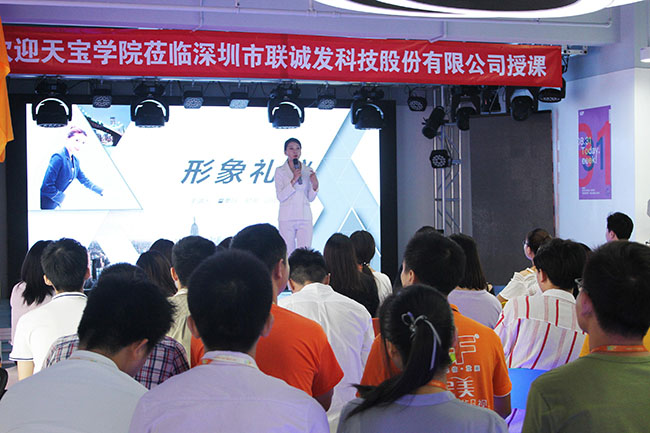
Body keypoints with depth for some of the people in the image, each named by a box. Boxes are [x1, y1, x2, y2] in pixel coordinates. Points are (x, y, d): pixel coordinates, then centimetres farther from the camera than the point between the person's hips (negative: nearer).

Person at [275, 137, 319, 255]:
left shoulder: (308, 171, 9)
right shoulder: (280, 171, 2)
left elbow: (310, 198, 9)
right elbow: (280, 196, -7)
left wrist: (315, 185, -10)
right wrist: (293, 180, -16)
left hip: (305, 216, 2)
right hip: (287, 217, -2)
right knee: (288, 254, -1)